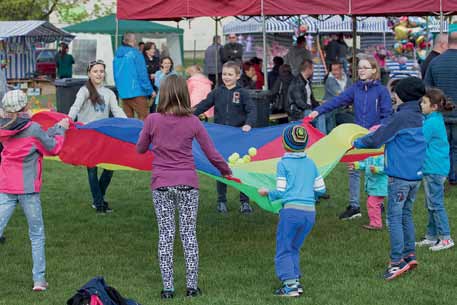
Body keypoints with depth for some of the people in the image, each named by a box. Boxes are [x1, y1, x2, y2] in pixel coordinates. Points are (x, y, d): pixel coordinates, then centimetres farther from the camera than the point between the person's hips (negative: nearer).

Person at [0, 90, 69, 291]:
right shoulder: (33, 129, -11)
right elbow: (53, 148, 2)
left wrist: (56, 127, 21)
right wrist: (61, 130, 17)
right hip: (28, 188, -3)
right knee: (36, 235, 11)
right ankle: (39, 279, 12)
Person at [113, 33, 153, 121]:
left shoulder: (117, 55, 10)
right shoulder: (135, 54, -8)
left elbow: (116, 76, 17)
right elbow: (142, 74, -10)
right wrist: (150, 90, -4)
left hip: (123, 93, 7)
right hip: (137, 92, -7)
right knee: (144, 119, -6)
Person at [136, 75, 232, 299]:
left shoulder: (152, 120, -7)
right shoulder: (192, 122, -6)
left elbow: (140, 149, 7)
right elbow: (211, 153, 0)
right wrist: (226, 171, 17)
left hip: (161, 185, 0)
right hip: (187, 184, 0)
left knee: (165, 235, 6)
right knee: (189, 234, 9)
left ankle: (168, 288, 7)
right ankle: (192, 286, 10)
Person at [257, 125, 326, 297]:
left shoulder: (284, 163, -2)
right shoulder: (310, 163, 12)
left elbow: (280, 192, -5)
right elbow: (321, 189, 13)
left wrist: (267, 193, 13)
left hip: (291, 210, -5)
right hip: (310, 212, 5)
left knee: (283, 250, 3)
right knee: (294, 248, 19)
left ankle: (290, 284, -8)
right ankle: (295, 281, 12)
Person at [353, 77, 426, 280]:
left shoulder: (401, 117, -15)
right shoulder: (420, 118, 10)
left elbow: (376, 140, -12)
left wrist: (357, 143, 4)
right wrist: (382, 129, 23)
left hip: (400, 177, -8)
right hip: (416, 174, 8)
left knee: (394, 217, -4)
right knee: (406, 215, 17)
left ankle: (397, 261, -6)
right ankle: (410, 255, 21)